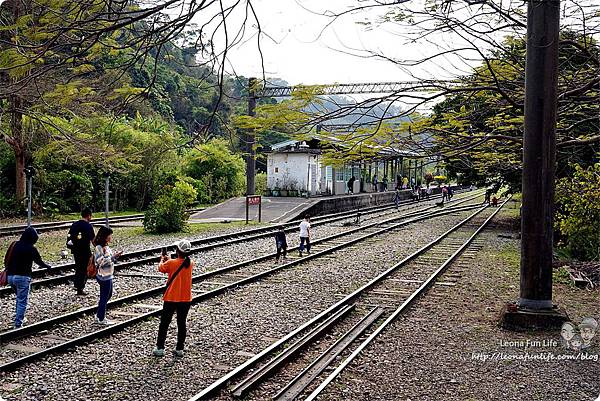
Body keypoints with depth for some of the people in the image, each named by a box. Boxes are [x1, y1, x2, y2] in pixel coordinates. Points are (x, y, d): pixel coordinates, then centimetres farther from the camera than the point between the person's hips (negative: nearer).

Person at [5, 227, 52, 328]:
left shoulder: (14, 244, 5)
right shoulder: (31, 248, -10)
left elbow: (6, 259, 10)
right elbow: (39, 262, 0)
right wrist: (48, 266, 20)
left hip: (10, 276, 6)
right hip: (23, 277, -6)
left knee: (19, 298, 26)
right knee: (22, 301, 2)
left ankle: (19, 317, 30)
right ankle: (18, 323, 0)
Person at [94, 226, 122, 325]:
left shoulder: (106, 246, 8)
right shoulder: (99, 248, -19)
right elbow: (100, 262, -25)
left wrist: (115, 256, 2)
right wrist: (112, 257, -25)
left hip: (108, 275, 9)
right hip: (104, 276, -9)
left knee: (108, 295, 20)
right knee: (104, 297, 3)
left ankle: (99, 314, 31)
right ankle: (101, 319, 16)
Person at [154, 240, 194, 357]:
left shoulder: (171, 263, -16)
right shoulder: (190, 263, -4)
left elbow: (160, 268, 4)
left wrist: (162, 260, 24)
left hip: (171, 299, -3)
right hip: (186, 299, 3)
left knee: (164, 323, 9)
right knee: (181, 323, 12)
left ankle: (160, 348, 13)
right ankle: (179, 349, 16)